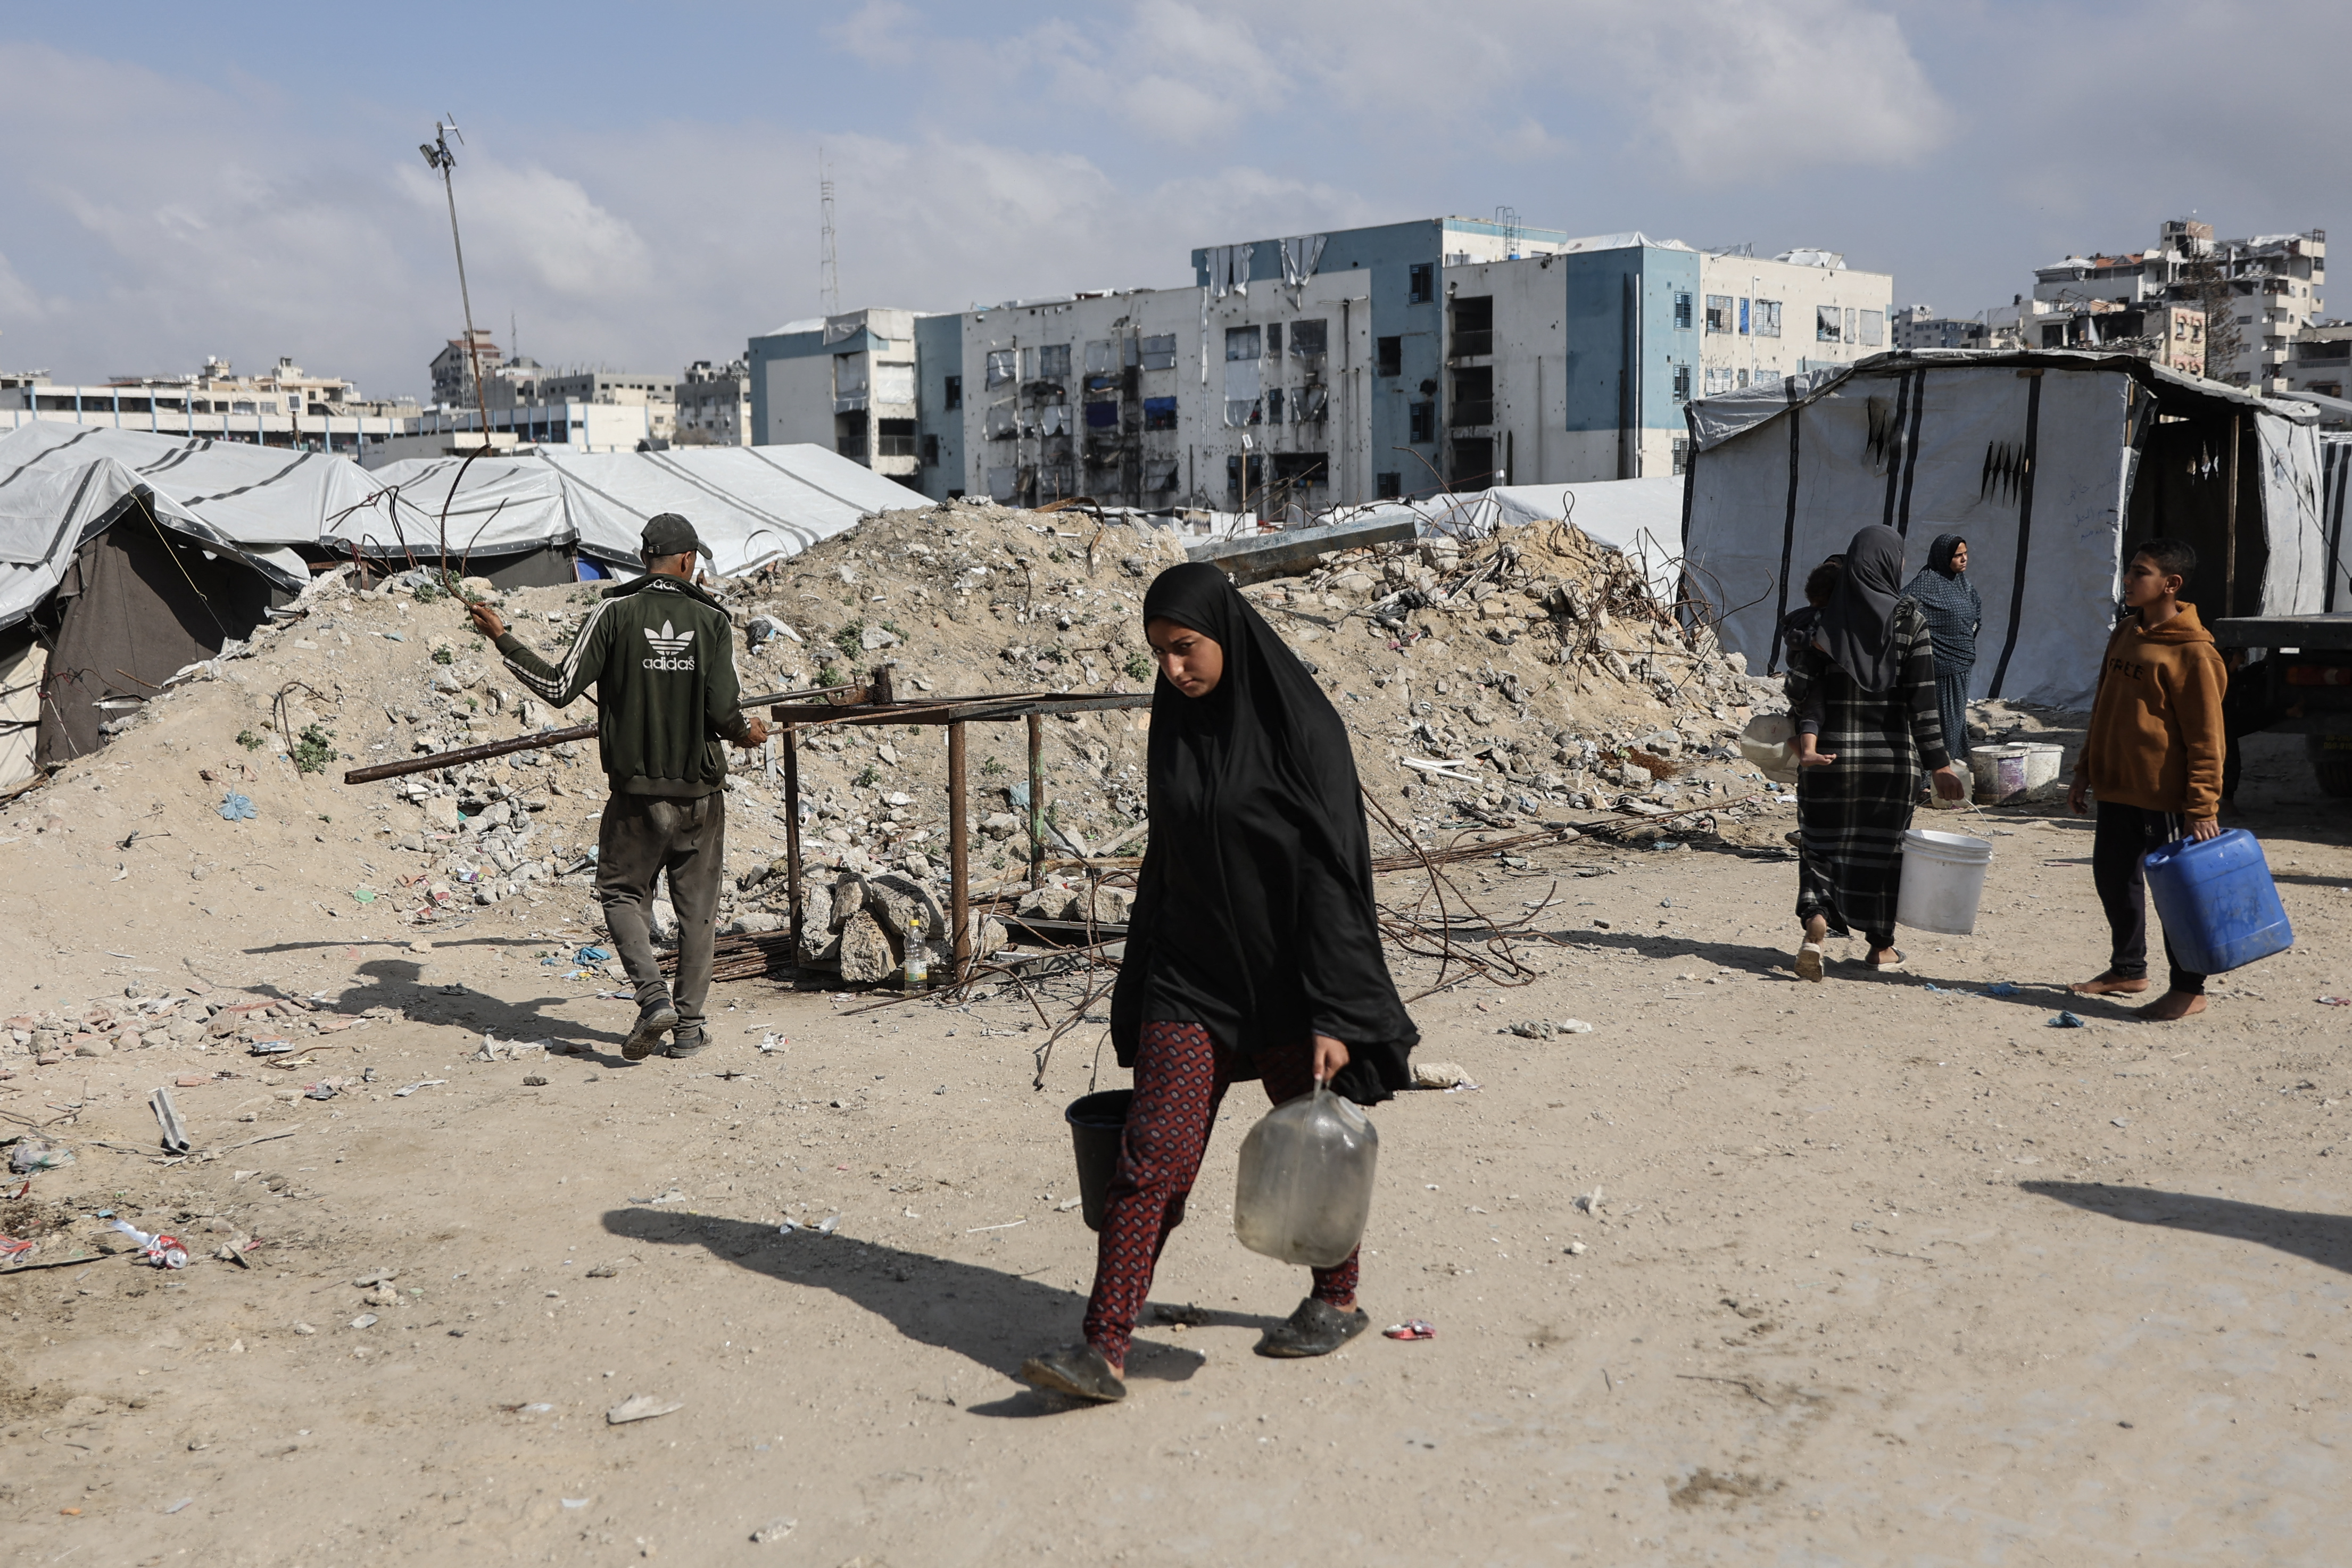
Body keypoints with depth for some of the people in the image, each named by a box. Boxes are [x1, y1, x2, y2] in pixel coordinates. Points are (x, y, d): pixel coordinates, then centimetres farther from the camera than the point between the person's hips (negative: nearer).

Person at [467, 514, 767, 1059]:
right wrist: (746, 732, 13)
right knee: (696, 906, 11)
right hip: (700, 791, 1)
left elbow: (561, 687, -8)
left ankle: (654, 997, -7)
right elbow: (723, 711, -9)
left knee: (622, 893, 13)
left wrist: (503, 639, 2)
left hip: (636, 793, -1)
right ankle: (689, 1024, 14)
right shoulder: (712, 620, -3)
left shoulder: (615, 612, -6)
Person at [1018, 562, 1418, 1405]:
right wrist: (1141, 988, 16)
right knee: (1150, 1153, -4)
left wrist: (1332, 1014, -21)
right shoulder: (1177, 722, 4)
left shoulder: (1301, 726, -15)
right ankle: (1105, 1350, -4)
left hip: (1286, 972, -5)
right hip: (1193, 971, 5)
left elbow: (1333, 871, -17)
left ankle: (1337, 1299, 36)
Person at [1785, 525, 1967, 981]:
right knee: (1883, 843, 13)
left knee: (1823, 840, 9)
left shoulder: (1830, 615, -4)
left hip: (1832, 751, 0)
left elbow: (1801, 684, -8)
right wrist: (1939, 765, -7)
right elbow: (1922, 700, -11)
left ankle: (1815, 920, -16)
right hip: (1891, 754, 0)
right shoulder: (1909, 618, -8)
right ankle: (1881, 945, 24)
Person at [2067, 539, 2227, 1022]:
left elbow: (2206, 737, -15)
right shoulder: (2126, 635, 10)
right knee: (2112, 875, 16)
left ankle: (2189, 990, 11)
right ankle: (2128, 969, 32)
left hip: (2165, 796, -8)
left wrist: (2202, 807, -17)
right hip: (2117, 788, 8)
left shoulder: (2191, 651, -15)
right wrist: (2085, 771, 17)